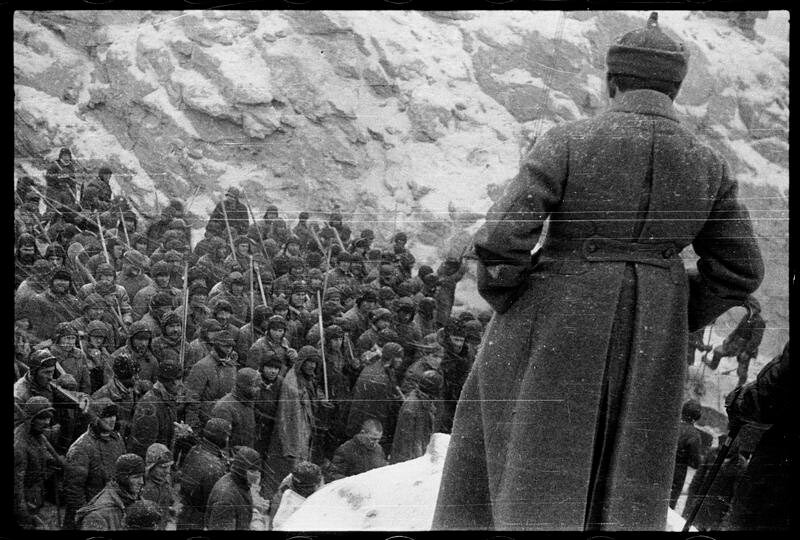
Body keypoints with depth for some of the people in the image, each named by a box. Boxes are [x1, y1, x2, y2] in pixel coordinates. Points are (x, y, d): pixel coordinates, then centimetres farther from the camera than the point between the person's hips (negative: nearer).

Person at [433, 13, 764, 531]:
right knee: (627, 498, 14)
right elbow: (740, 269, 4)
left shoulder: (568, 144, -13)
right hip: (648, 347, 3)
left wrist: (500, 295, 3)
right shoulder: (708, 166, -2)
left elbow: (501, 240, -17)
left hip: (555, 331, -3)